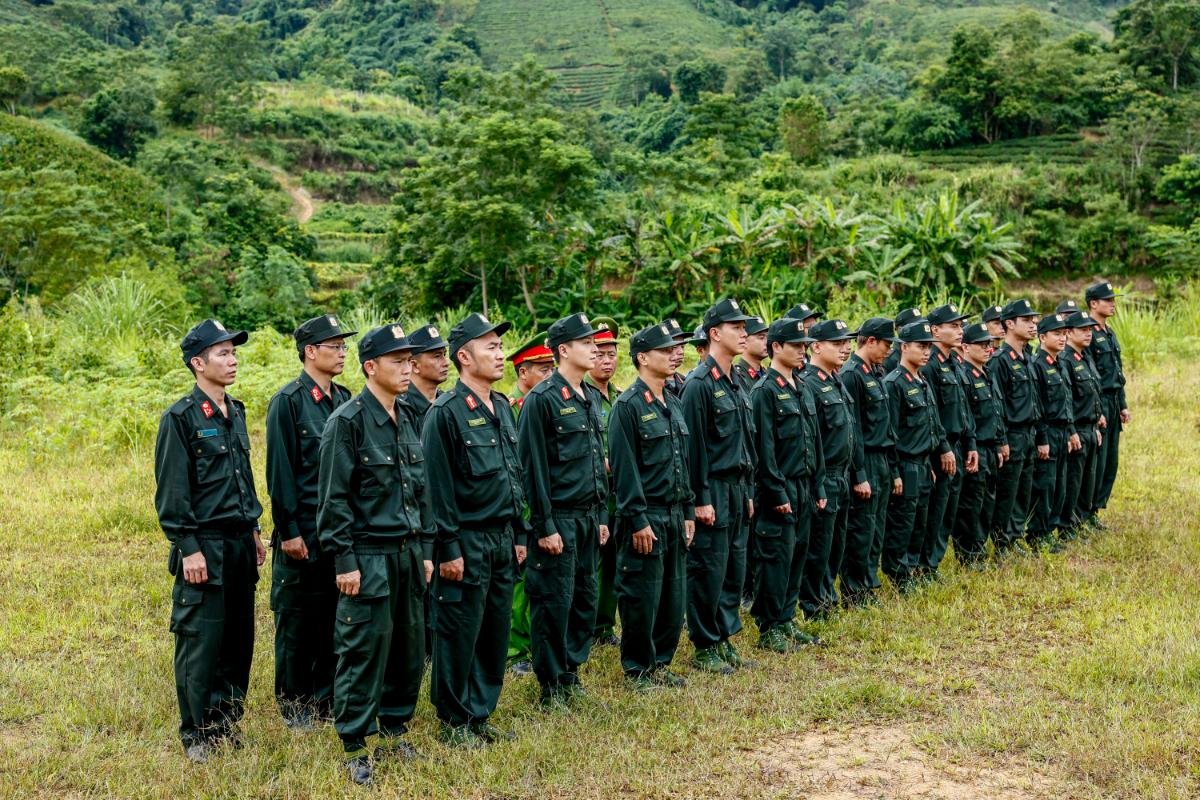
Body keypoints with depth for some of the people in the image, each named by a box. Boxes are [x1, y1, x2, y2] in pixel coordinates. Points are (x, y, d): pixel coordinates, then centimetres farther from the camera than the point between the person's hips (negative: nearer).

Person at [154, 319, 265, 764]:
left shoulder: (235, 412, 12)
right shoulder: (180, 418, -11)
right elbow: (171, 492, -13)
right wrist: (188, 549, -16)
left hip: (240, 543, 7)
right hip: (205, 546, -7)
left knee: (239, 638, 12)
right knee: (200, 641, -1)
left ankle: (227, 723, 25)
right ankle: (197, 735, 11)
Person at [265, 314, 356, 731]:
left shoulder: (344, 399, 11)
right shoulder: (288, 401, -9)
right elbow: (280, 471, -11)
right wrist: (289, 532, -14)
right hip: (304, 531, -6)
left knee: (335, 617, 12)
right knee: (297, 619, 4)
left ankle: (326, 698, 23)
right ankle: (294, 705, 16)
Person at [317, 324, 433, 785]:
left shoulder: (410, 419, 10)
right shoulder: (348, 422, -11)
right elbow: (335, 499, -12)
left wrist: (426, 549, 13)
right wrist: (344, 561, -15)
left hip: (408, 554, 7)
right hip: (369, 556, -7)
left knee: (410, 648, 12)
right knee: (364, 651, -2)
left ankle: (394, 732, 27)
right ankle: (354, 748, 10)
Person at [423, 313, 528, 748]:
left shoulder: (502, 407, 12)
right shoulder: (446, 412, -13)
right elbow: (439, 487, -15)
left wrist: (520, 532, 16)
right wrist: (449, 549, -16)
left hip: (502, 539, 8)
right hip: (467, 542, -8)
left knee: (496, 631, 13)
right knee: (460, 634, 2)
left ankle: (480, 715, 25)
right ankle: (455, 723, 15)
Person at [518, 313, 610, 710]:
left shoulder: (591, 397, 13)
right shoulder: (542, 399, -12)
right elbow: (533, 467, -14)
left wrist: (602, 514, 16)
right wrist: (545, 526, -16)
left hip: (589, 517, 8)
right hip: (558, 517, -8)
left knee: (585, 598, 12)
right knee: (555, 602, -1)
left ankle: (572, 674, 25)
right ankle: (552, 688, 10)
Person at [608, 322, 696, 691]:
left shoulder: (673, 404, 13)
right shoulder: (628, 406, -12)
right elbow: (624, 468, -15)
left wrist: (688, 512, 14)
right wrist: (638, 520, -18)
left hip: (675, 515, 8)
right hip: (645, 517, -8)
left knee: (673, 595, 12)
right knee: (642, 597, 0)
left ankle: (661, 663, 24)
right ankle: (638, 670, 13)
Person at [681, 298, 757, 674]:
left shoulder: (737, 383, 13)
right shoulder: (699, 384, -14)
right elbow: (694, 445, -16)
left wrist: (747, 491, 17)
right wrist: (701, 499, -17)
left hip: (737, 488, 8)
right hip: (714, 490, -8)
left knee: (735, 569, 12)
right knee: (710, 571, -1)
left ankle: (724, 640, 23)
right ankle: (705, 648, 10)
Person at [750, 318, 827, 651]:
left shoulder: (803, 390, 14)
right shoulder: (765, 391, -12)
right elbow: (764, 447, -16)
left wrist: (818, 486, 14)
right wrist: (777, 493, -18)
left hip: (804, 488, 8)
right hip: (780, 489, -8)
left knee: (798, 555, 12)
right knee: (777, 557, -3)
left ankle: (786, 621, 22)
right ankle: (769, 630, 5)